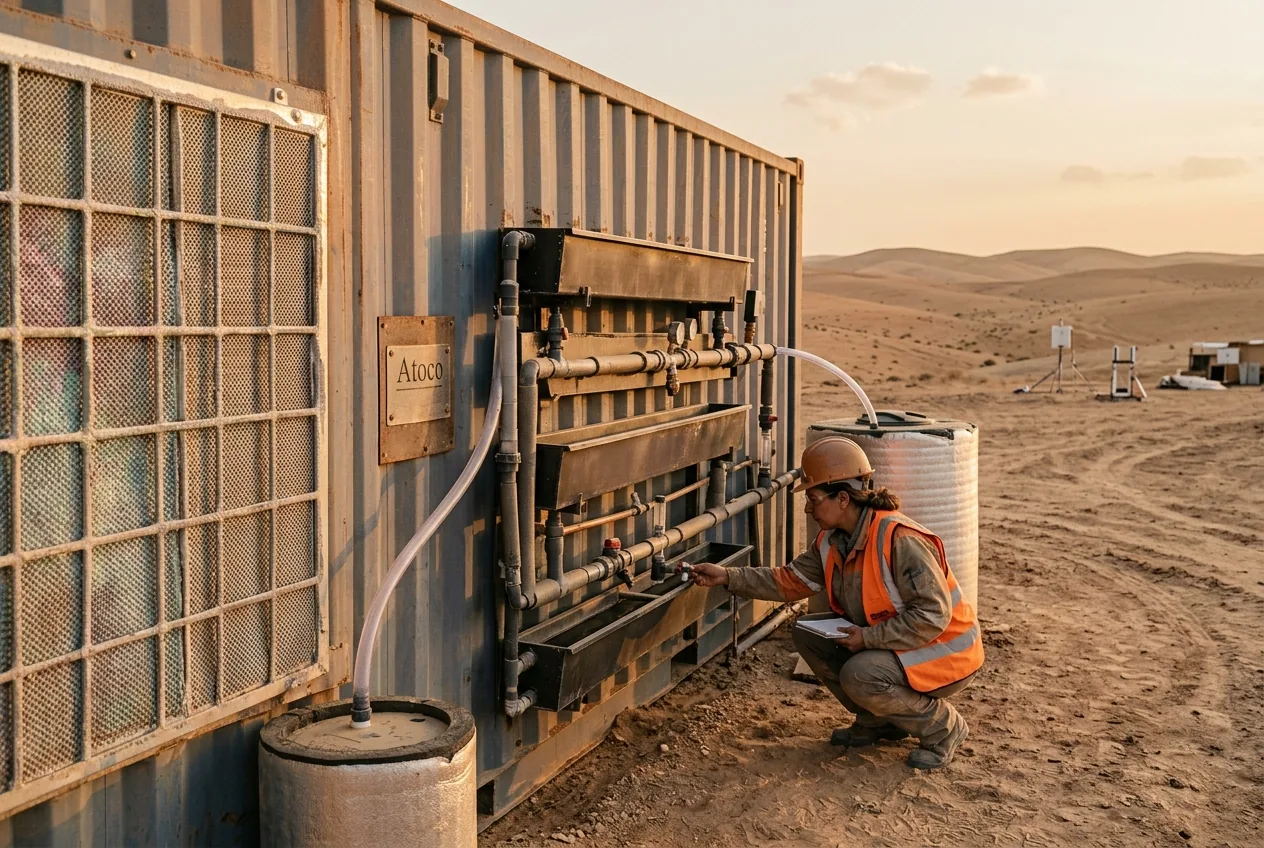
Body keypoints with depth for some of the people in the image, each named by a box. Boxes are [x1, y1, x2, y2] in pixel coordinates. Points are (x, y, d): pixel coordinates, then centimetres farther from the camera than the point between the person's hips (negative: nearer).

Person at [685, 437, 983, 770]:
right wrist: (728, 577, -1)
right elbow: (791, 580, 6)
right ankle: (878, 720, 12)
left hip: (945, 652, -9)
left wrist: (868, 637, -27)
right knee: (807, 633, -2)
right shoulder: (833, 541, -1)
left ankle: (943, 728, -3)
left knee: (860, 675, -30)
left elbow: (932, 615, -30)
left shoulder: (901, 541, -29)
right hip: (881, 641, 9)